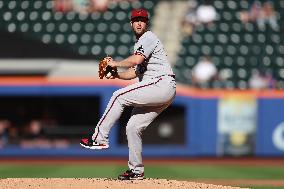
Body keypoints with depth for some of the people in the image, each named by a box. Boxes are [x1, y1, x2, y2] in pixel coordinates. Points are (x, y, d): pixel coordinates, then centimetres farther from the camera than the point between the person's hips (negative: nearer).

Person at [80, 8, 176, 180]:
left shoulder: (148, 37, -4)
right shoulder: (140, 43, 27)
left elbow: (137, 59, -21)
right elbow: (135, 72, 28)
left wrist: (115, 63, -7)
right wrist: (116, 75, 11)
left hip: (162, 84, -10)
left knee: (119, 97, -13)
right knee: (133, 127, 8)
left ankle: (100, 138, -13)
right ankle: (136, 171, 14)